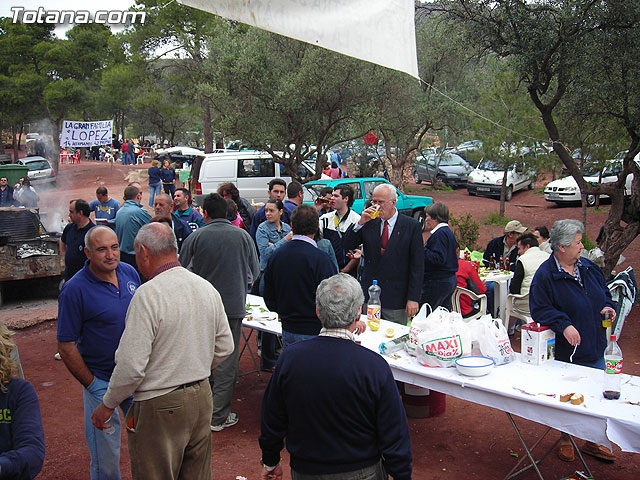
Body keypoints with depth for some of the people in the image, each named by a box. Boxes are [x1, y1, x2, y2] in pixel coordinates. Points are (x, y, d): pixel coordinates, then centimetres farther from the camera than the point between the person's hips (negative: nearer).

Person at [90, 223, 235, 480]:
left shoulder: (148, 294, -20)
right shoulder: (207, 288, 3)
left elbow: (131, 365, -21)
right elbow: (224, 348, 10)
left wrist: (107, 405, -6)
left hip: (159, 407, -7)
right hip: (202, 397, 7)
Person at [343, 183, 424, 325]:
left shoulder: (412, 226, -4)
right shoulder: (369, 223, 6)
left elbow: (417, 265, -5)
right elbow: (347, 246, 2)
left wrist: (413, 298, -10)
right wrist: (360, 223, -11)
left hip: (396, 298, -3)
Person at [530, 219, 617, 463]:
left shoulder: (589, 268, 6)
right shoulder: (545, 274, -14)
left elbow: (603, 292, 20)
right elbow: (539, 309, -16)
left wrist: (608, 306, 0)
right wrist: (563, 325, -26)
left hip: (594, 351, 6)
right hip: (565, 353, -6)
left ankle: (592, 441, 32)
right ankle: (565, 439, 31)